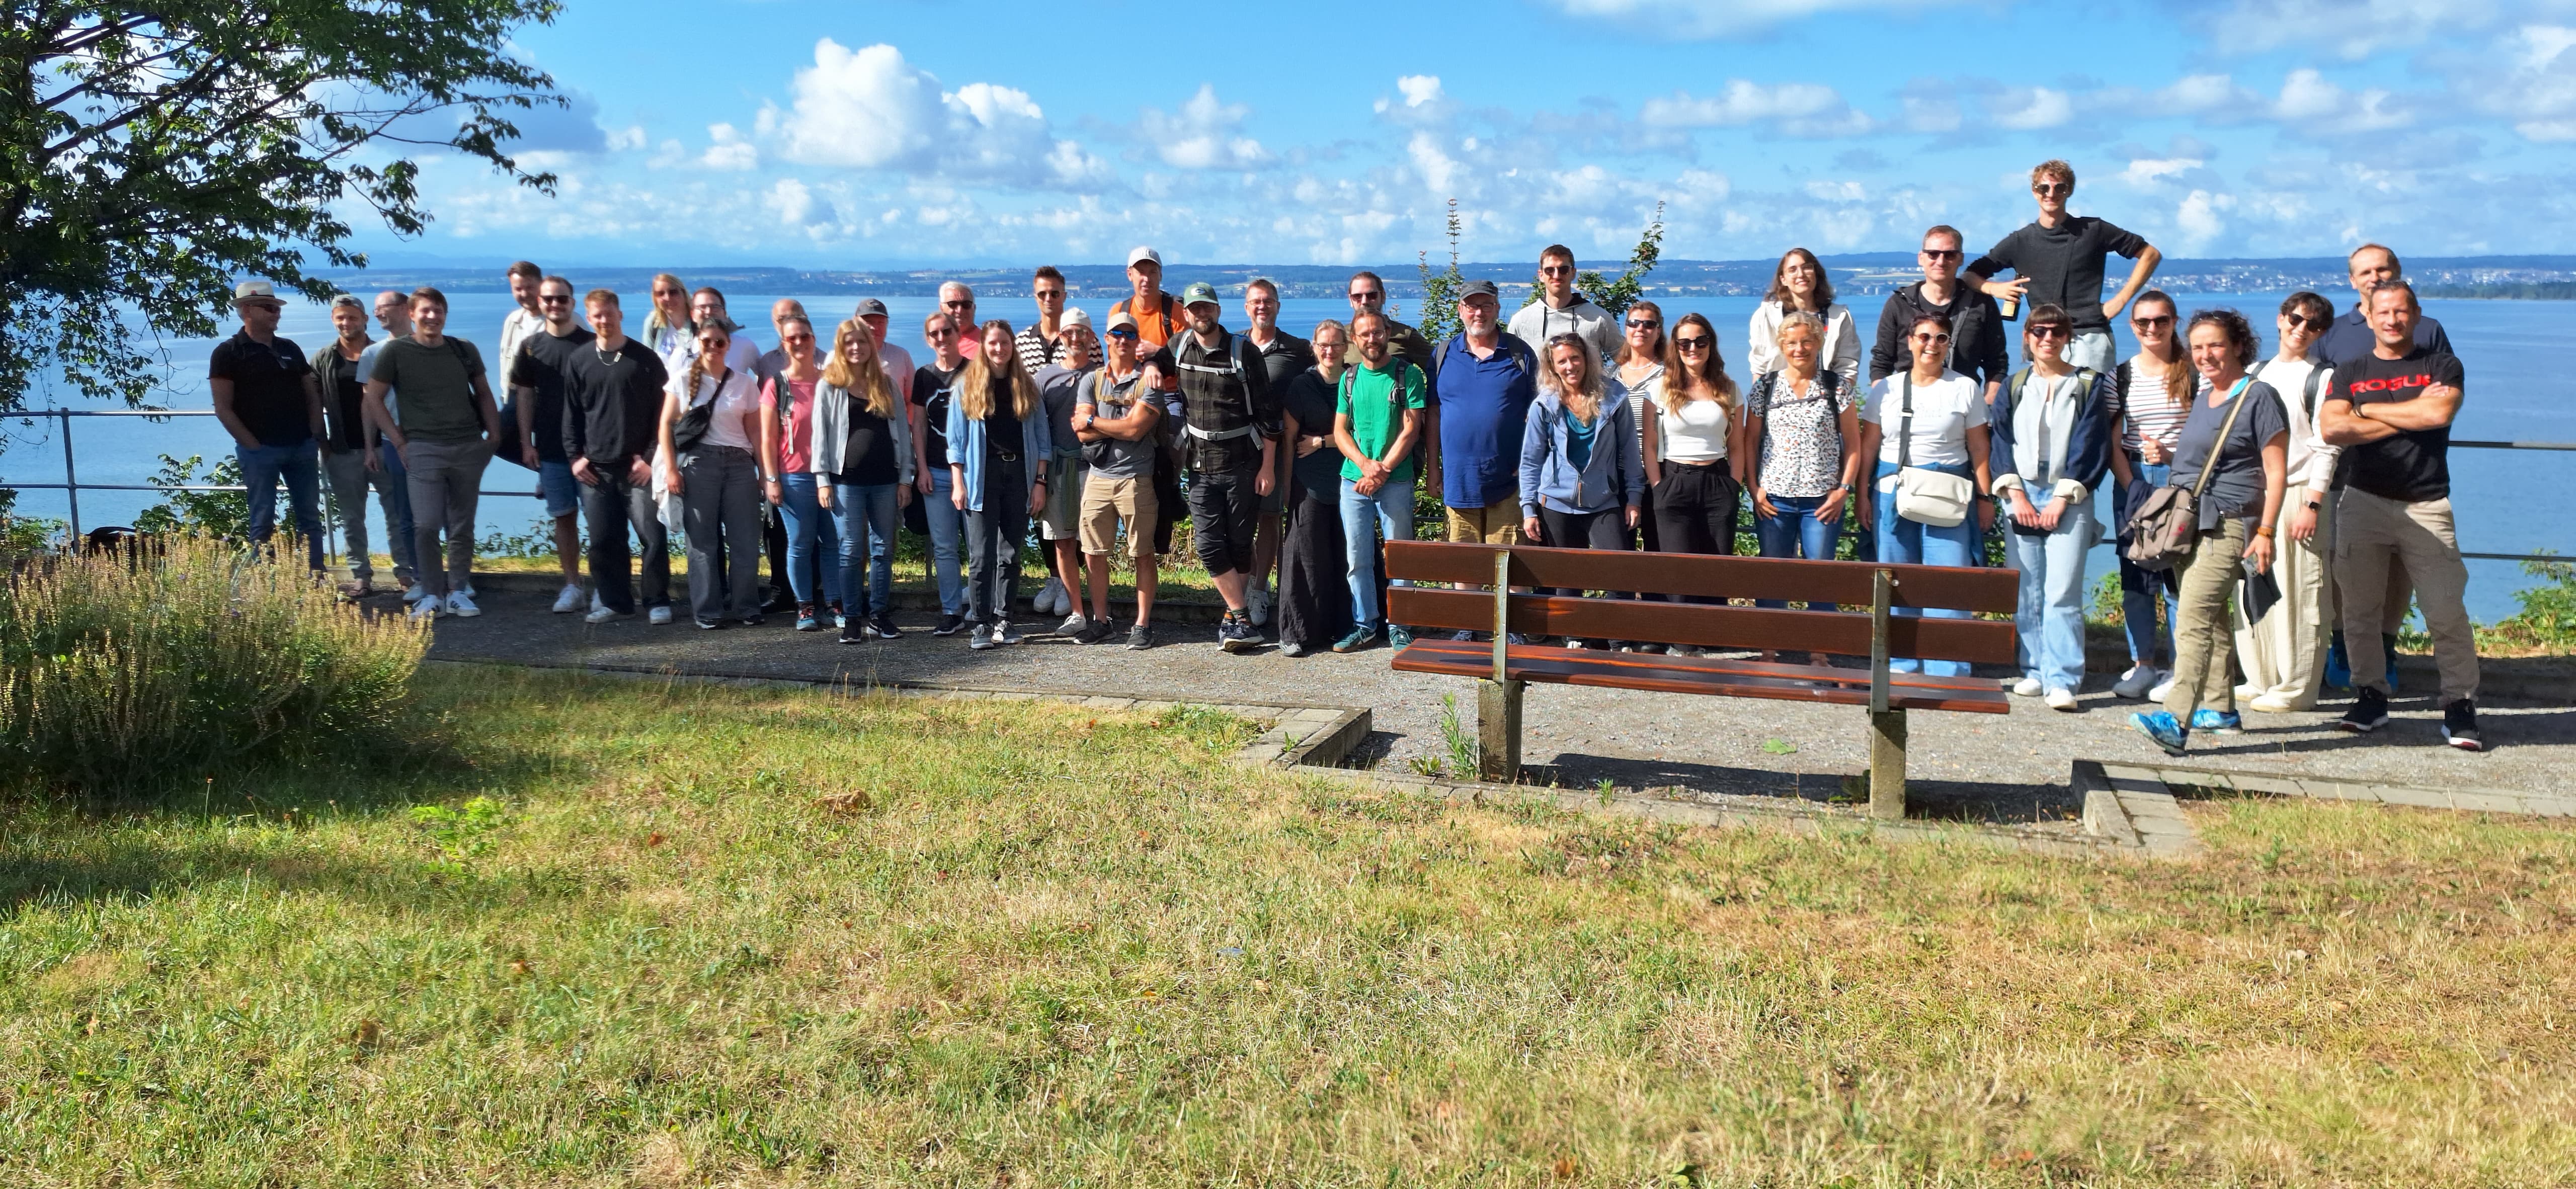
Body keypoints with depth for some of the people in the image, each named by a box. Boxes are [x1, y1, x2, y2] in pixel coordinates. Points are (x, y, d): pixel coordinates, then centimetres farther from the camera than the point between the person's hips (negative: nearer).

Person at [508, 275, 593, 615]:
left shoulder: (591, 344, -2)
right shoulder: (530, 346, 6)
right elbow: (524, 395, 10)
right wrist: (526, 443, 3)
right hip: (550, 449, 3)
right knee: (564, 518, 6)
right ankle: (572, 586, 12)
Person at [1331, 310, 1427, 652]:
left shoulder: (1407, 373, -1)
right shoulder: (1349, 378, 10)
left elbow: (1411, 429, -6)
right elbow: (1340, 431, 8)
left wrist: (1383, 470, -13)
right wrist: (1365, 464, -9)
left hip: (1396, 481, -3)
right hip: (1354, 481, 3)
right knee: (1358, 557, 5)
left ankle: (1397, 626, 10)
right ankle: (1364, 624, 14)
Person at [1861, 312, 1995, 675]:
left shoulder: (1966, 389, 6)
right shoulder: (1887, 389, 9)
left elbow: (1978, 447, 6)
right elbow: (1868, 445, 10)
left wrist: (1985, 496, 3)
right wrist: (1862, 493, 4)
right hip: (1893, 494, 2)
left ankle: (1949, 672, -4)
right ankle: (1900, 666, 14)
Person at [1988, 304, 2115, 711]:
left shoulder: (2088, 386, 3)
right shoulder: (2014, 386, 10)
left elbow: (2092, 447, -2)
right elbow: (2000, 440, 6)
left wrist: (2061, 499, -9)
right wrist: (2016, 494, -6)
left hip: (2069, 500, -3)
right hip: (2022, 497, 3)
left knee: (2062, 593, -11)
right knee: (2027, 593, 5)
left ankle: (2062, 679, -12)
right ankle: (2035, 671, 14)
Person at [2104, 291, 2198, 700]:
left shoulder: (2194, 372, 1)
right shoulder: (2121, 375, 8)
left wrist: (2172, 455, -15)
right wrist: (2130, 485, -6)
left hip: (2182, 479, -3)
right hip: (2132, 480, 3)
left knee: (2179, 575, -4)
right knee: (2134, 574, 5)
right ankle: (2142, 664, 14)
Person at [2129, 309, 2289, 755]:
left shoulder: (2258, 397, -5)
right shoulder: (2203, 402, 19)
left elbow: (2276, 473, -9)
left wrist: (2266, 531, -16)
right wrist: (2164, 455, 15)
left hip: (2229, 525, -9)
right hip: (2191, 523, 9)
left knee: (2193, 617, -21)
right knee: (2211, 618, 15)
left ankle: (2177, 721, -30)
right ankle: (2220, 709, 26)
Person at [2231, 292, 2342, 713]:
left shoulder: (2322, 378, -2)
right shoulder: (2257, 372, 16)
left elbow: (2326, 449, -7)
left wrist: (2312, 505, -15)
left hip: (2300, 493, -6)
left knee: (2298, 595, -5)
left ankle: (2297, 689, 1)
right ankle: (2261, 679, 18)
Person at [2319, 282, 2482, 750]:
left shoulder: (2442, 366, 8)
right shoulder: (2350, 372, 12)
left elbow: (2439, 414, -13)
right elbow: (2331, 429, -6)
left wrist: (2368, 410, -3)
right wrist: (2410, 415, -6)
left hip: (2426, 504, -2)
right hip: (2363, 501, 2)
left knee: (2447, 610, -7)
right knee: (2359, 609, 3)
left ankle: (2460, 706, -1)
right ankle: (2371, 696, 14)